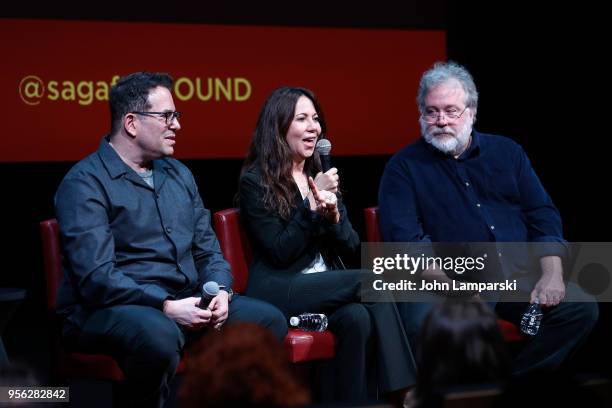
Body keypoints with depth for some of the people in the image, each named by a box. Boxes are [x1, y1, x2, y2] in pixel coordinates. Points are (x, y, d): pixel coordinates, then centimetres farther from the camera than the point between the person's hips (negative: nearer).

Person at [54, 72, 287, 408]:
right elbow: (96, 278, -19)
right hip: (110, 309, -7)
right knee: (160, 335, -39)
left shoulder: (178, 174, 16)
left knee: (269, 320, -7)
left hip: (184, 302, 7)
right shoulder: (85, 183, -8)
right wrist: (166, 307, -24)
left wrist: (219, 291, -5)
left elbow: (207, 250, 17)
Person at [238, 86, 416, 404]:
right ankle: (403, 390, -22)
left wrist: (333, 215, -11)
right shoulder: (255, 181, -3)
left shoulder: (321, 175, 15)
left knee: (358, 317, -31)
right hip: (278, 293, -5)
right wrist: (312, 206, -15)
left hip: (326, 284, 5)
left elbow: (349, 246, 9)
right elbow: (280, 253, -11)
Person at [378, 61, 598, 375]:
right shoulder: (404, 168, 6)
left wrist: (551, 274, -4)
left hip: (519, 275, 4)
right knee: (425, 323, -36)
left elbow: (543, 216, 14)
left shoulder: (507, 152, 18)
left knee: (581, 308, -18)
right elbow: (404, 240, -7)